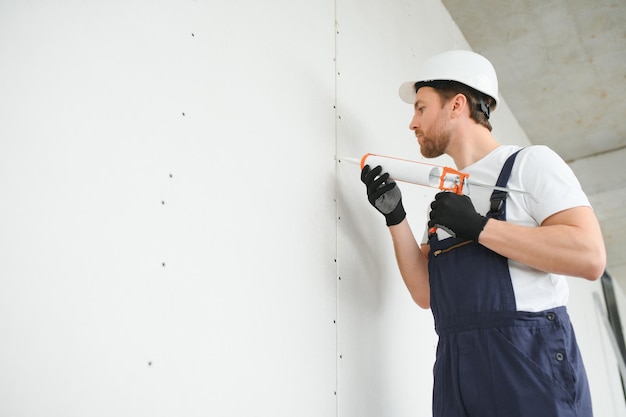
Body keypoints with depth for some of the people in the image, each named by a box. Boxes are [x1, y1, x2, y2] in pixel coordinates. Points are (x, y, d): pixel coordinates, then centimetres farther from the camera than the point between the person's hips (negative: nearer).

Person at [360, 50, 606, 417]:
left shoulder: (530, 162, -2)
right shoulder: (444, 194, 14)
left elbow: (590, 256, -16)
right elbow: (426, 293, 7)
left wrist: (477, 226, -17)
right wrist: (396, 218, -2)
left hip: (530, 362, -5)